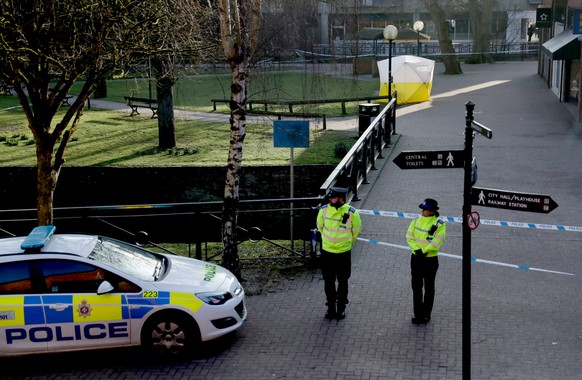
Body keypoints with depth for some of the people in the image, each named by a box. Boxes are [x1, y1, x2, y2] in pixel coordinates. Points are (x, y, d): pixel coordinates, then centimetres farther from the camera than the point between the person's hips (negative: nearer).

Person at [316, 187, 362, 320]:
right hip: (327, 252, 2)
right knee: (328, 282, 10)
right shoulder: (324, 210, -8)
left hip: (344, 253, -2)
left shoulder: (351, 213, -15)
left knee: (342, 282, 11)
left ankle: (341, 308, 25)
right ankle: (331, 307, 24)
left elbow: (356, 229, 3)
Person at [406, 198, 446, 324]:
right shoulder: (416, 221, 3)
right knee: (416, 287, 11)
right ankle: (417, 313, 22)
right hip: (416, 258, 4)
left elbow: (436, 242, -18)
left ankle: (426, 314, 20)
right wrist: (416, 249, -15)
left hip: (430, 260, -4)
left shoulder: (439, 224, -12)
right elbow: (409, 236, -1)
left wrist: (424, 251, -20)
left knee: (429, 288, 9)